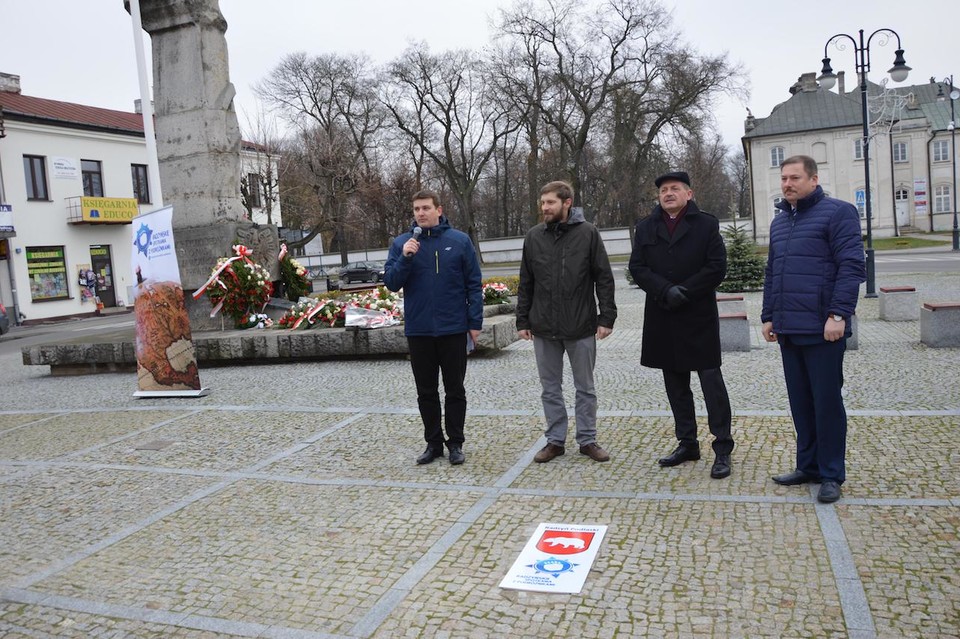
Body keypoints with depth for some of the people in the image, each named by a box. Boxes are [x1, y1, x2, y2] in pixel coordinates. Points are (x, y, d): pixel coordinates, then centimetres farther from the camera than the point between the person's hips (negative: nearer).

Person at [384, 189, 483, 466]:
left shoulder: (460, 240, -1)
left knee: (455, 390, 7)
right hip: (418, 330, 2)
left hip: (453, 329, -2)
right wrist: (405, 258, -15)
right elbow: (391, 283, 0)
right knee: (426, 391, 11)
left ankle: (456, 443, 20)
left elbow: (474, 284, 0)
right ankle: (433, 443, 24)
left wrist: (475, 322, -4)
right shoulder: (401, 243, 3)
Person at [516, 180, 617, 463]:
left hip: (581, 327, -2)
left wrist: (607, 317, -9)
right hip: (544, 328, 3)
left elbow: (604, 278, -3)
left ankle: (588, 440, 22)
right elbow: (526, 283, 8)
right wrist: (522, 320, 5)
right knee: (550, 389, 10)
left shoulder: (588, 233, -4)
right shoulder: (534, 236, 4)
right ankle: (555, 440, 22)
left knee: (585, 388, 9)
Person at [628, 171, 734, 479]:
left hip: (699, 316, -3)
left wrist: (684, 291, -14)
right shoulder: (645, 227, 9)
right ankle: (687, 443, 23)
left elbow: (717, 267, -6)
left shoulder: (706, 224, 2)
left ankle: (722, 448, 5)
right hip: (662, 319, 4)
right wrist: (666, 290, -15)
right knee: (675, 383, 11)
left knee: (711, 379, -3)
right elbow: (637, 267, 1)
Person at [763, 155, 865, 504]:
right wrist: (769, 316, 15)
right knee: (800, 403, 12)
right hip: (788, 331, 7)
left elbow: (851, 266, -12)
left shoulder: (837, 212, -5)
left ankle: (831, 475, 12)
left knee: (827, 403, 1)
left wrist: (839, 314, -19)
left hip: (822, 330, -7)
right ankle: (808, 465, 24)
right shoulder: (779, 221, 17)